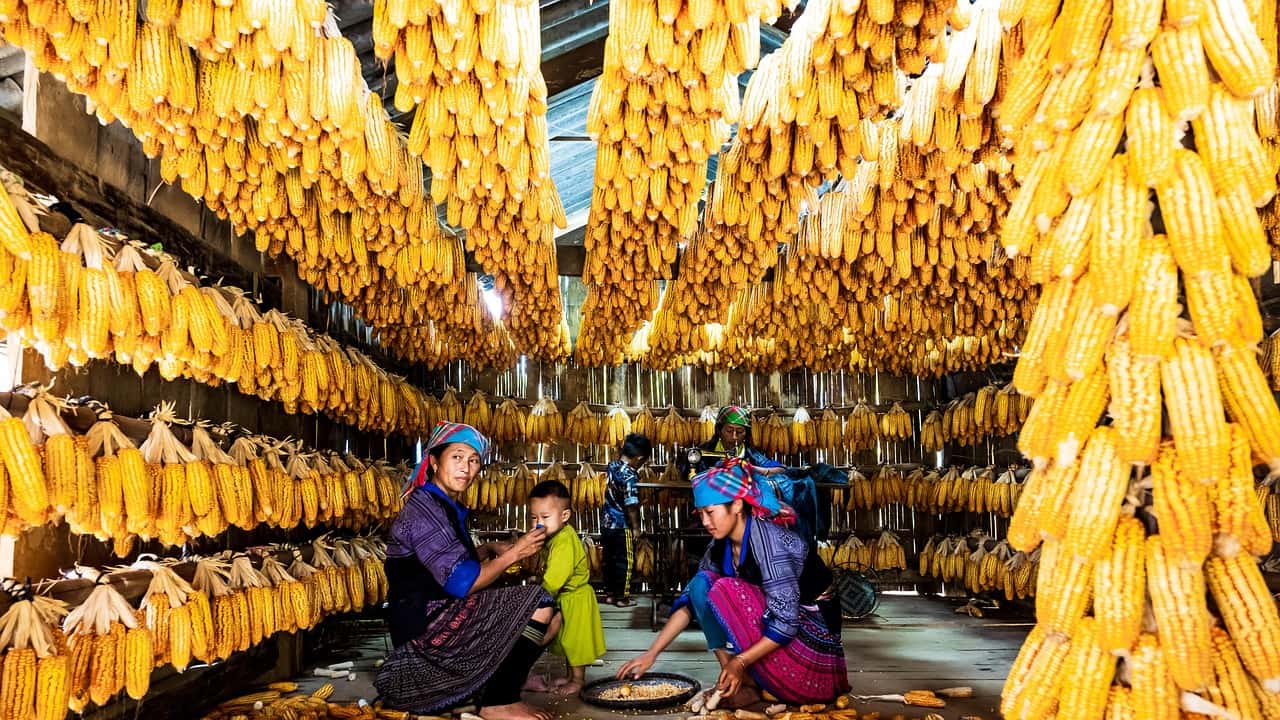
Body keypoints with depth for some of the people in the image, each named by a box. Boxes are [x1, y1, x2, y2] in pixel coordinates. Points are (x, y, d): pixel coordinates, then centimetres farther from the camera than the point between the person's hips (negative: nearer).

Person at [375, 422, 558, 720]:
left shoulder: (448, 506, 13)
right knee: (539, 603, -17)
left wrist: (491, 549, 12)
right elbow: (462, 583, -22)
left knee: (552, 619, 10)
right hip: (426, 627, -10)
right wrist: (514, 552, -12)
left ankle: (484, 689, 5)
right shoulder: (424, 510, -17)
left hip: (443, 620, 10)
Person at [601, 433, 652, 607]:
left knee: (609, 560, 17)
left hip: (607, 524, 7)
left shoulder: (612, 466, -1)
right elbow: (631, 506, -23)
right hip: (623, 527, -7)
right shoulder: (630, 476, -22)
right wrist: (636, 527, -12)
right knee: (625, 562, 7)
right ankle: (622, 597, 15)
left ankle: (609, 594, 26)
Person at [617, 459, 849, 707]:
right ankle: (731, 682, -6)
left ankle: (749, 684, -9)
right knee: (702, 585, -6)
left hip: (813, 637, -8)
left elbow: (787, 622, -27)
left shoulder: (767, 540, -23)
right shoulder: (722, 546, 0)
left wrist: (740, 663, -29)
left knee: (725, 591, -23)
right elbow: (690, 600, 2)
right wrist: (651, 654, -4)